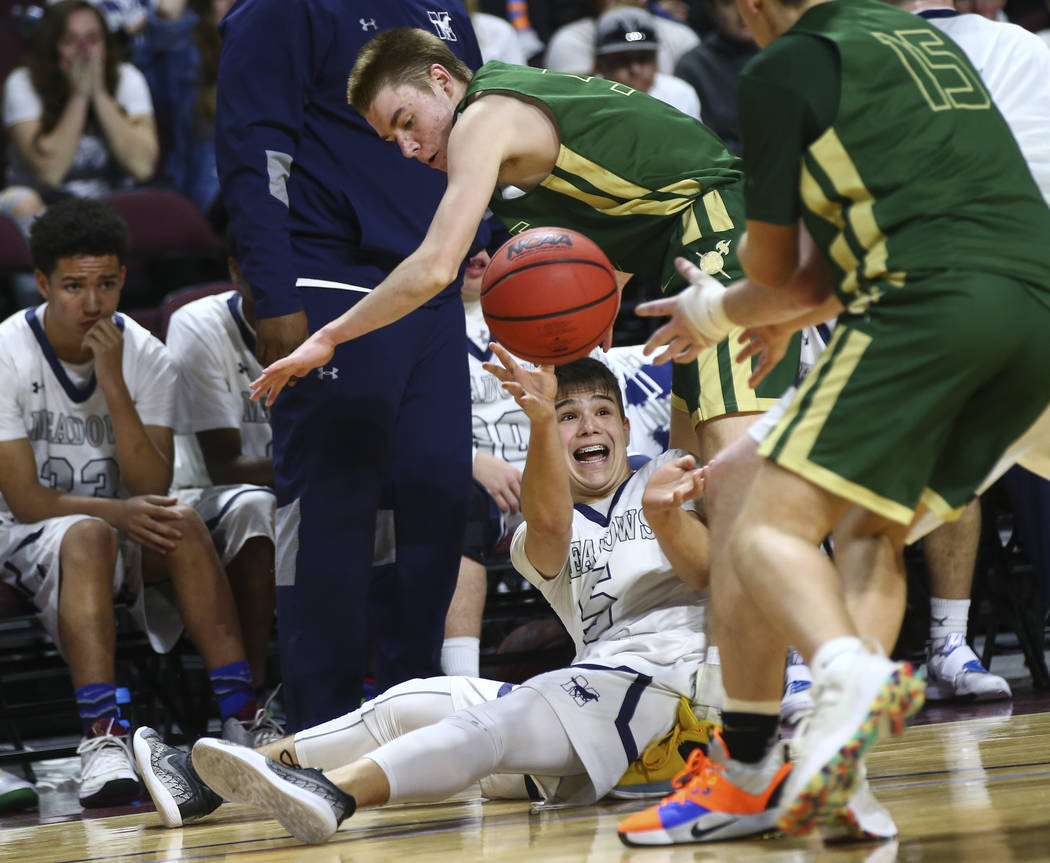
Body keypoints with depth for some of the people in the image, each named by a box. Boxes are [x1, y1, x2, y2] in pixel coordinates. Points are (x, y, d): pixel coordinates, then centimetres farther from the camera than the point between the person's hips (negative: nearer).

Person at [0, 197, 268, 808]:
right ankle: (104, 740, -51)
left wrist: (113, 382, -21)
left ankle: (243, 717, -36)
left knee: (183, 524, -29)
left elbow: (152, 489, -12)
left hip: (123, 531, 3)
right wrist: (116, 511, -30)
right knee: (88, 537, -37)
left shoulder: (147, 356, -3)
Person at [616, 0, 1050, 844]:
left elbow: (776, 273, 18)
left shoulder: (783, 68, 10)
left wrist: (717, 312, 39)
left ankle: (852, 679, -35)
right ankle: (842, 764, -2)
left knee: (770, 527, -6)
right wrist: (779, 316, 50)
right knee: (870, 529, 16)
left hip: (931, 301, -7)